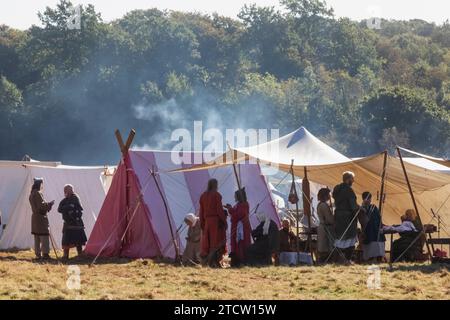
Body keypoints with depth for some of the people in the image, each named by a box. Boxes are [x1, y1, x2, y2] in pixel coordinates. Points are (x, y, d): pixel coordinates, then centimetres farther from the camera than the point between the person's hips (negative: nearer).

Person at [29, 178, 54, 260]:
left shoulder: (32, 195, 14)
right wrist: (50, 204, -4)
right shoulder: (38, 194, -14)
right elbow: (41, 205, -18)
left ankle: (38, 254, 12)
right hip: (41, 217, -9)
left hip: (35, 217, 9)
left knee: (37, 238, 10)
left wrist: (48, 204, 15)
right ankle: (45, 254, -13)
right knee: (44, 236, -9)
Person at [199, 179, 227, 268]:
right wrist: (224, 221, -7)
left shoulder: (203, 196, 11)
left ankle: (206, 260, 8)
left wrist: (202, 223, 18)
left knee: (207, 241, 9)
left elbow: (201, 211, 13)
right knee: (217, 241, -3)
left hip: (207, 221, 6)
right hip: (216, 220, -6)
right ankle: (215, 261, -10)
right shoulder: (216, 195, -7)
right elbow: (220, 209, -12)